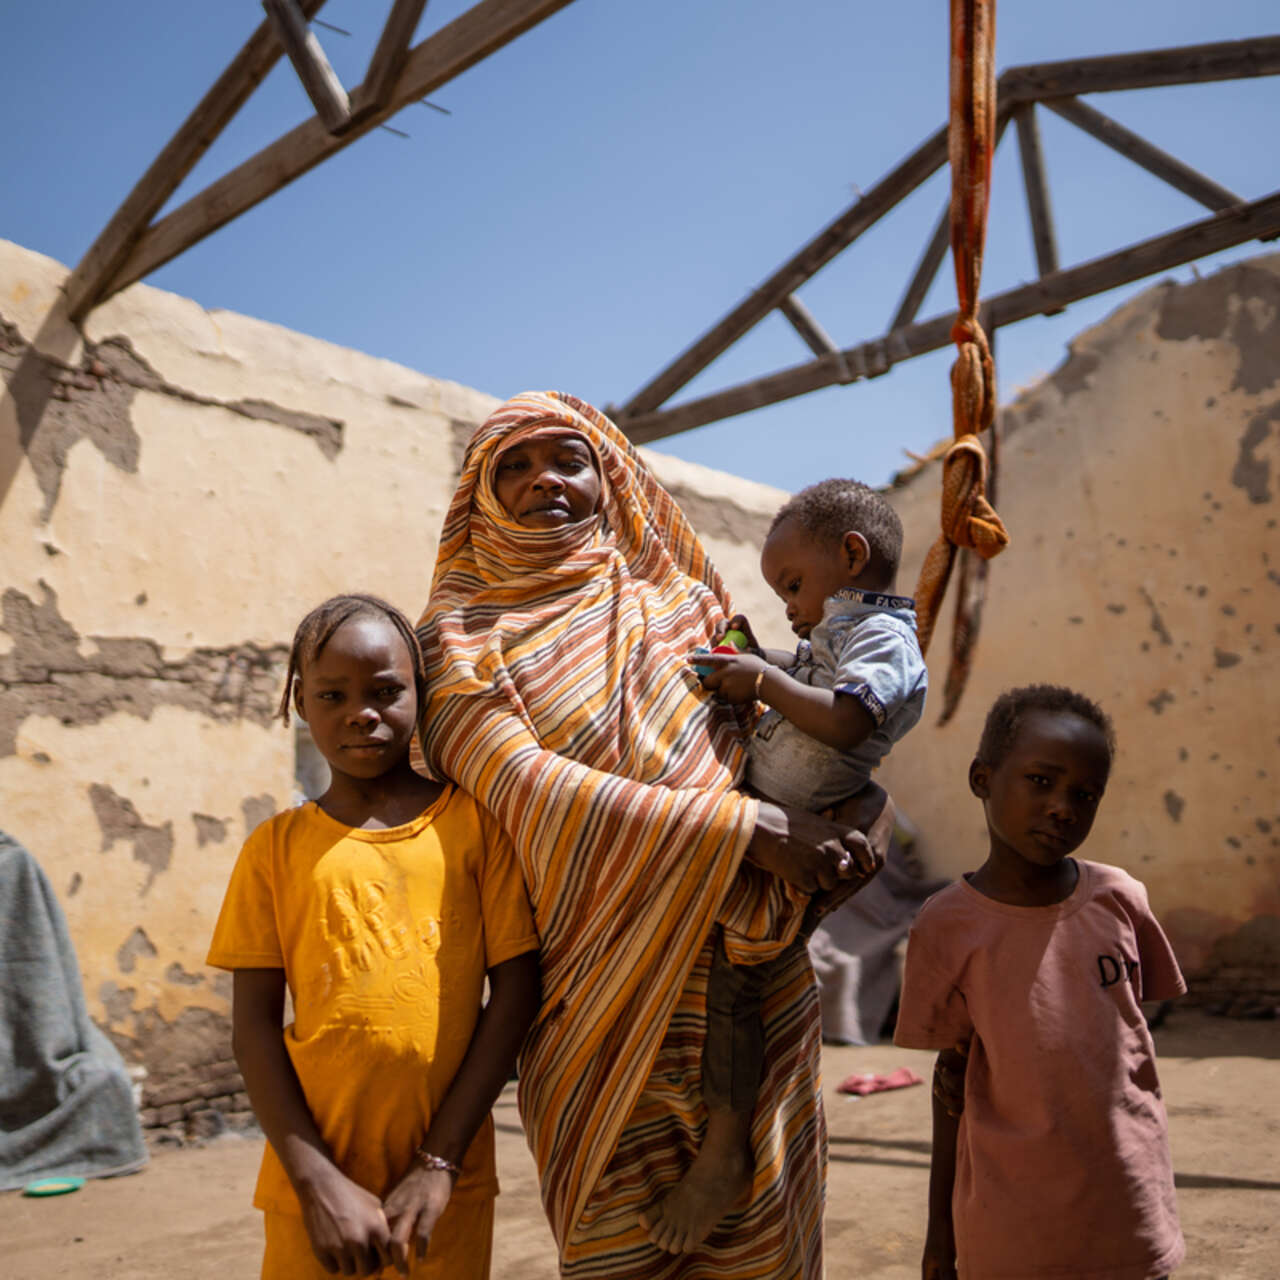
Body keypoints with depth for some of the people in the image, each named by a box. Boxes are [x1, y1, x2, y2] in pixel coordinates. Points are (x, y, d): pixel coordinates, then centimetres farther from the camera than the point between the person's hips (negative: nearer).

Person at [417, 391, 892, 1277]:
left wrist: (869, 806, -9)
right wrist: (744, 827, -20)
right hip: (601, 1015, -2)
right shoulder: (466, 639, 3)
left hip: (750, 995, 3)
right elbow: (533, 789, -13)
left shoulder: (683, 604, 13)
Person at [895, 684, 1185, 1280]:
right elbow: (952, 1074, 0)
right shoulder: (949, 926, -9)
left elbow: (1133, 1045, 9)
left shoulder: (1120, 901, -4)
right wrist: (940, 1224, 6)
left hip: (1130, 1217, 2)